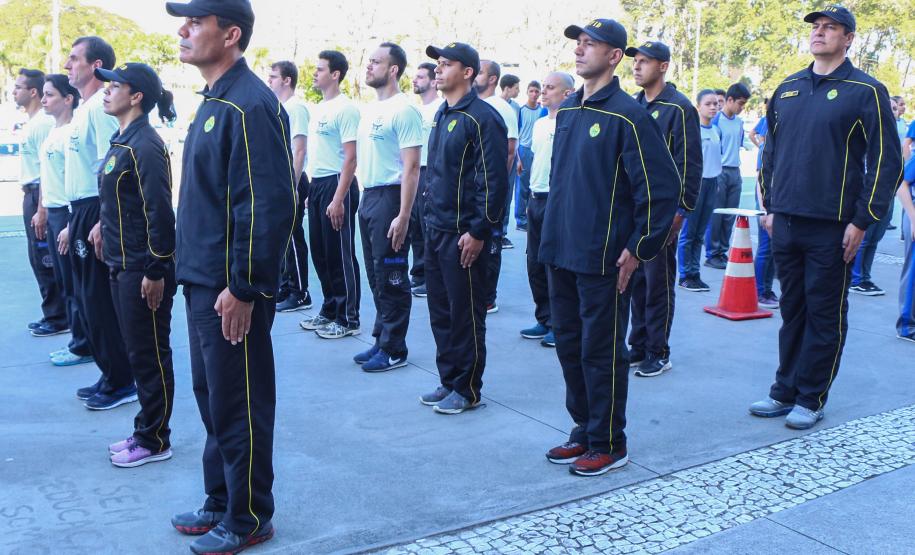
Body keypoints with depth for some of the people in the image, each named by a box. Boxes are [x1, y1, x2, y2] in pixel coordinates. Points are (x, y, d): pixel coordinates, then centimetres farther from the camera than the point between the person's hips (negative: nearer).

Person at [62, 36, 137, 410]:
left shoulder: (99, 107, -13)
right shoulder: (85, 109, 18)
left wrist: (101, 222, -27)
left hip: (96, 213, -10)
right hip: (82, 212, 10)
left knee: (100, 300, -4)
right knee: (89, 300, 14)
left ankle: (120, 383, 6)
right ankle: (111, 376, 23)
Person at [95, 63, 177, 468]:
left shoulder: (145, 145, -17)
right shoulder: (121, 141, 13)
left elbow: (160, 212, -21)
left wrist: (156, 272, -21)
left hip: (143, 271, -10)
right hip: (123, 267, 10)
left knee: (150, 357, 1)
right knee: (139, 354, 16)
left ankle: (154, 442, 13)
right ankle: (145, 431, 27)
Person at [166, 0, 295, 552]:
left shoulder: (250, 105, -17)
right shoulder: (213, 102, 14)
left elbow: (269, 204, -23)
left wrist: (243, 288, -22)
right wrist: (198, 274, 18)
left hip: (232, 288, -10)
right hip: (204, 280, 10)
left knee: (239, 404, 3)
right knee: (212, 397, 18)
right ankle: (222, 501, 33)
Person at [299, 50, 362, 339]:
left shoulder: (345, 108, -12)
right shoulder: (317, 109, 14)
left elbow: (350, 158, -17)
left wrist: (338, 199, -21)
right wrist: (311, 188, 13)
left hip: (336, 184, -9)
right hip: (316, 184, 9)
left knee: (340, 255, -2)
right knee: (320, 253, 14)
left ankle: (348, 319, 7)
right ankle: (329, 311, 27)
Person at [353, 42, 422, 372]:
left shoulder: (403, 110, -12)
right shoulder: (369, 110, 14)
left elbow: (411, 167, -17)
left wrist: (403, 216, -22)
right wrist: (366, 196, 10)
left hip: (390, 197, -9)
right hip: (368, 197, 9)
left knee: (391, 277, -2)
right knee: (376, 276, 15)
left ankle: (394, 350, 8)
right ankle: (381, 341, 25)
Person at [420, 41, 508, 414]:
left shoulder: (482, 117, -13)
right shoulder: (442, 115, 15)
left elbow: (494, 180, -17)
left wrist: (478, 232, -18)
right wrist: (431, 220, 17)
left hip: (464, 235, -9)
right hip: (436, 230, 9)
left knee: (465, 313, 1)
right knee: (440, 311, 14)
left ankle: (466, 390, 13)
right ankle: (448, 381, 26)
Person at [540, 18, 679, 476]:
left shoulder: (628, 116, -12)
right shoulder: (567, 111, 12)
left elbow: (662, 187, -13)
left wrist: (638, 250, -13)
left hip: (601, 260, -8)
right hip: (561, 254, 8)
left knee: (601, 352, 2)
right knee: (569, 346, 15)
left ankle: (609, 445, 16)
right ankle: (583, 431, 30)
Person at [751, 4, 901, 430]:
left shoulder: (865, 91, -4)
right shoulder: (787, 89, 12)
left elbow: (886, 161, -6)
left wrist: (862, 221, -9)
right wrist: (770, 206, 13)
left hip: (830, 229, -4)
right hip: (785, 223, 5)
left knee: (825, 315, 4)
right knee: (792, 310, 12)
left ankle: (811, 399, 15)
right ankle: (785, 391, 22)